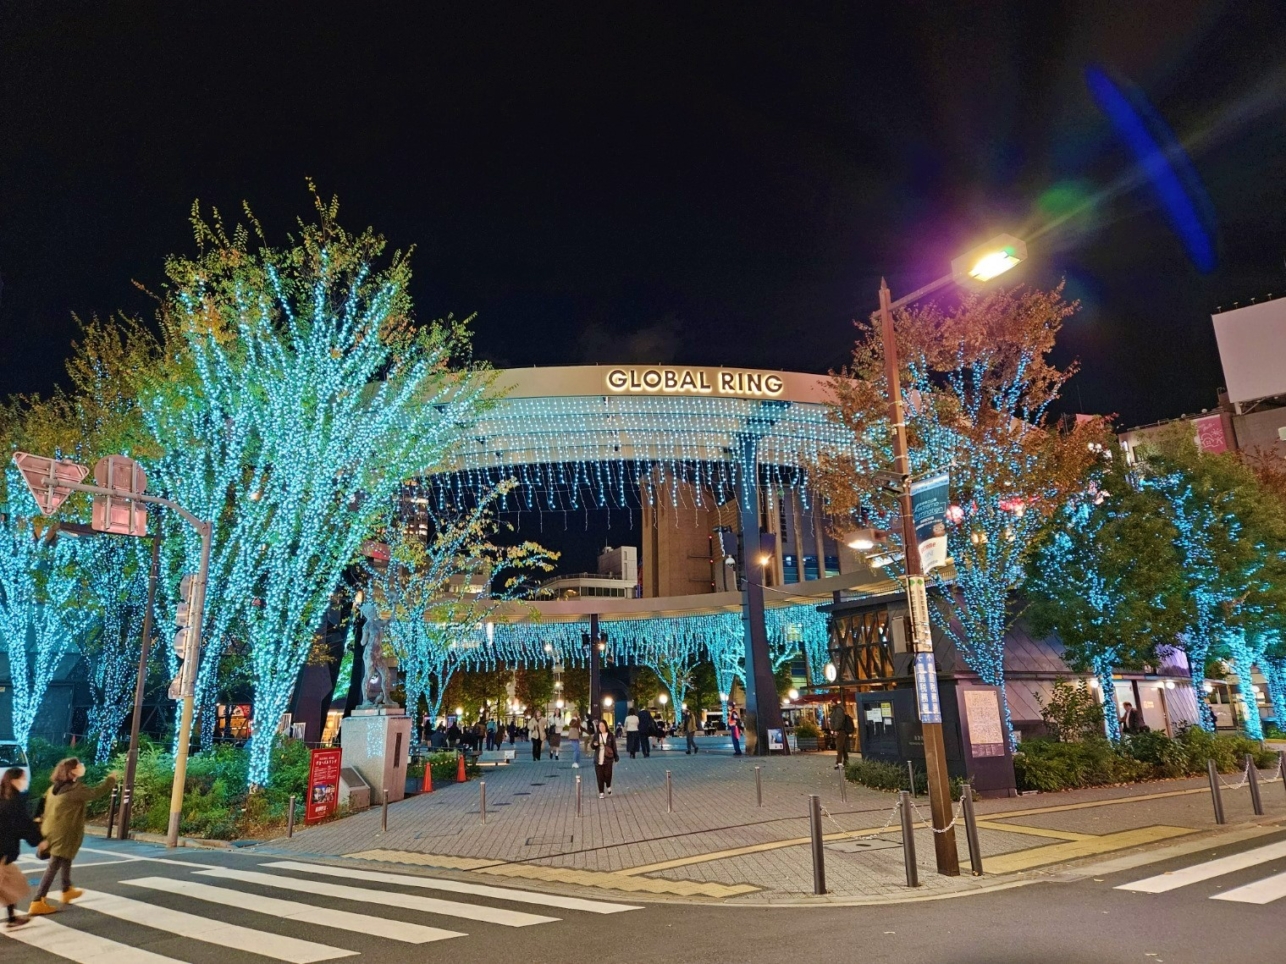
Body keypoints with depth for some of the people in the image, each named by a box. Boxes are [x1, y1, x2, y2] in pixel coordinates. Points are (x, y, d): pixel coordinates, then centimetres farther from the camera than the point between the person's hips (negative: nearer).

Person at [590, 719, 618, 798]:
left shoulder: (610, 735, -1)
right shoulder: (596, 735, 4)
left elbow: (614, 747, 4)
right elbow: (592, 747, 6)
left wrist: (616, 757, 3)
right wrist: (594, 744, -17)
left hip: (608, 759, -2)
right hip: (598, 759, 2)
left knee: (607, 774, -5)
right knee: (600, 776, 2)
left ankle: (608, 787, 25)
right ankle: (601, 793, 13)